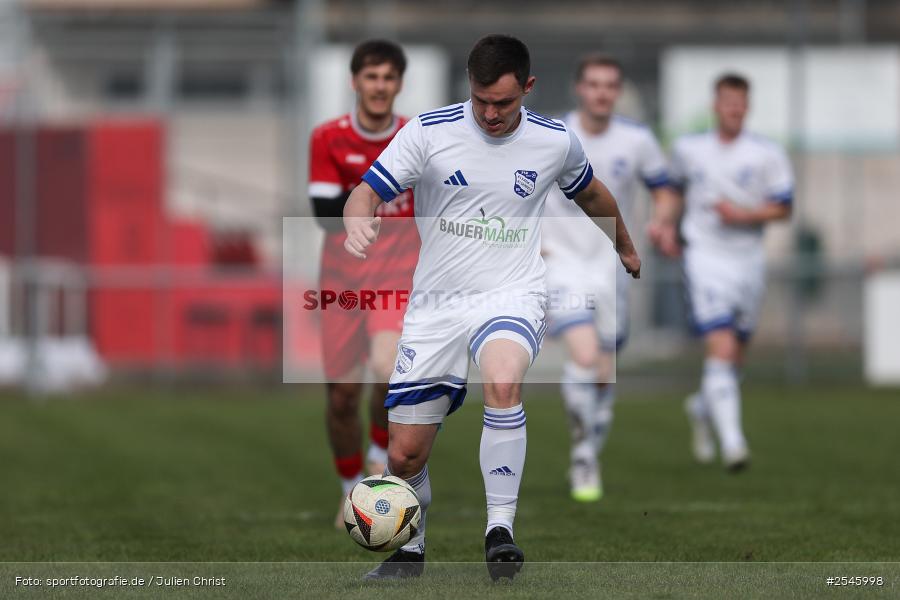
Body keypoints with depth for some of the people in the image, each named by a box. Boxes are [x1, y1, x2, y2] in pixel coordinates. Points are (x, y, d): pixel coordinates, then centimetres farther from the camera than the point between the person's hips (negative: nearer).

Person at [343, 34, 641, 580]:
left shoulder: (555, 142, 1)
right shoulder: (428, 131, -5)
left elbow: (590, 193, 22)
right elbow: (368, 192, -5)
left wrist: (626, 248, 38)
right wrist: (359, 225, -29)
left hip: (511, 296, -1)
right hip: (436, 304, 1)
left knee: (502, 381, -36)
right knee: (405, 455, 0)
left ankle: (500, 529, -27)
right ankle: (410, 548, 30)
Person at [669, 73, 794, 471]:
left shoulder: (767, 155, -1)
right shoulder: (688, 149, 5)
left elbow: (783, 208, -2)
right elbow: (673, 187, 23)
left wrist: (743, 215, -16)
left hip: (748, 259, 2)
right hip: (705, 259, -2)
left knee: (734, 357, 13)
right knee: (722, 348, -18)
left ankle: (701, 408, 45)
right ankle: (732, 443, -25)